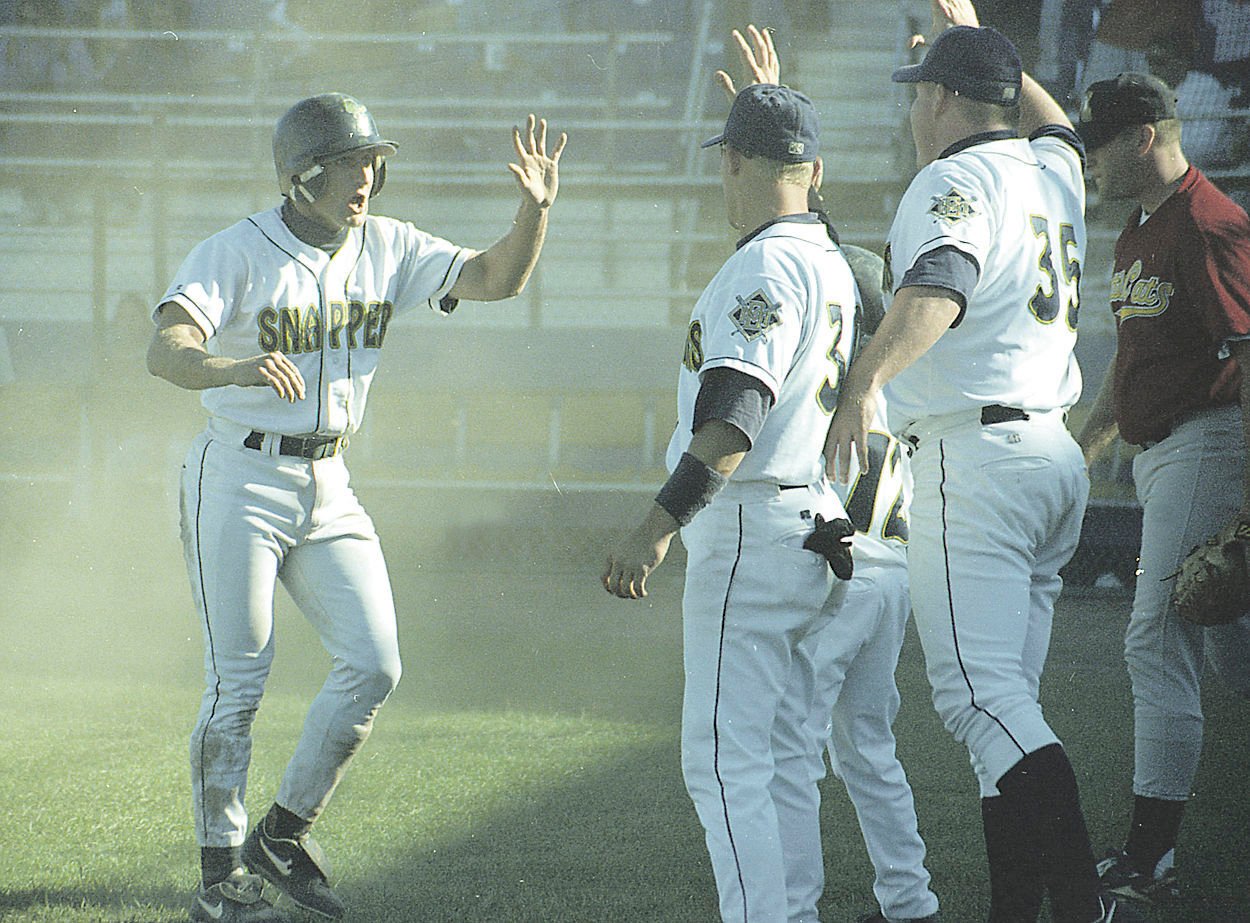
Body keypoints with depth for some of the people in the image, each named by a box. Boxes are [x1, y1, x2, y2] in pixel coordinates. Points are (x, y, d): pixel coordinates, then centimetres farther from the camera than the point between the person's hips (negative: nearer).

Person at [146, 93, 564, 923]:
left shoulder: (386, 249, 3)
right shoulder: (236, 255, -15)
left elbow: (495, 278, -1)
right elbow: (166, 350, -30)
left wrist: (536, 209, -21)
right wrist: (234, 368, -52)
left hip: (328, 488, 6)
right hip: (240, 481, -6)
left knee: (374, 665, -1)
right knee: (238, 682, -4)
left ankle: (285, 833, 14)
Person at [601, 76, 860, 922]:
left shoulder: (765, 266, -15)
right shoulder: (832, 263, 13)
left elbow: (734, 418, -25)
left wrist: (657, 528, -28)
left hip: (749, 533, -10)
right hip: (808, 528, 10)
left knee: (726, 758, -10)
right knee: (781, 752, 15)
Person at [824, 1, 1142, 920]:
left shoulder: (954, 180, -9)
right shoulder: (1053, 175, 17)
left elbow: (941, 283, -31)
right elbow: (1057, 123, 44)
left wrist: (868, 380, -46)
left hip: (976, 457, -9)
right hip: (1057, 456, 9)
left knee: (979, 693, -17)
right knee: (1005, 700, 13)